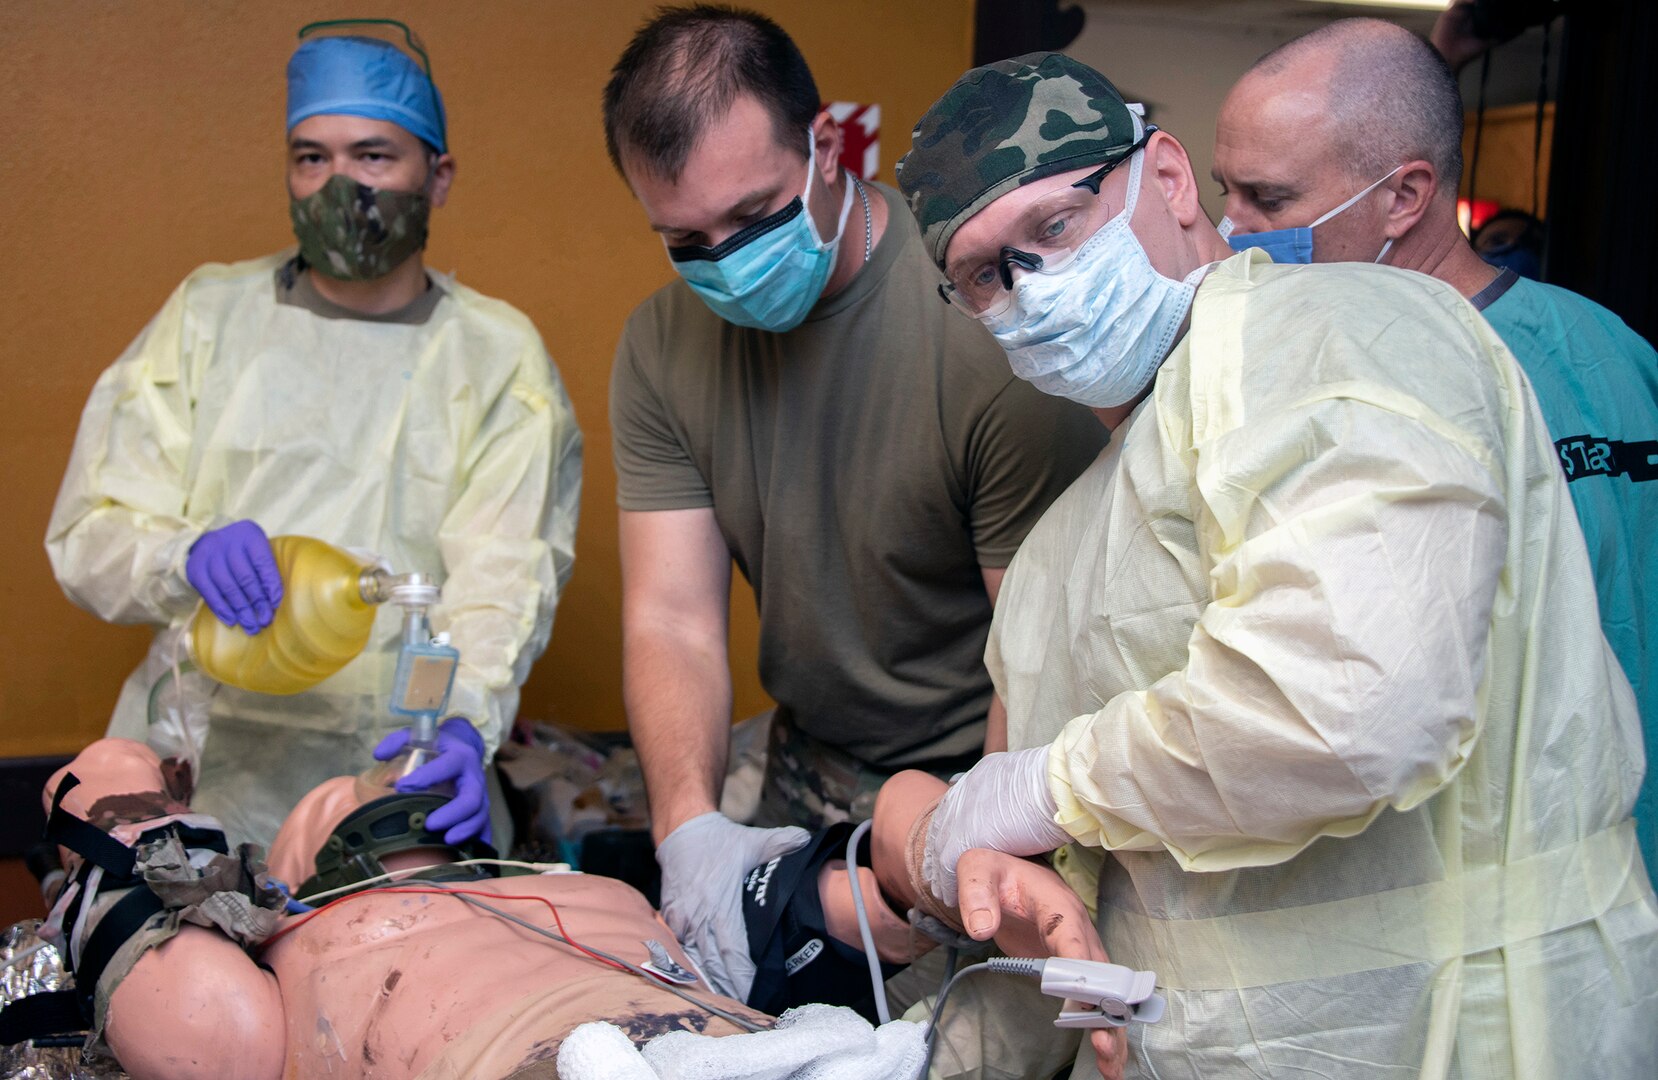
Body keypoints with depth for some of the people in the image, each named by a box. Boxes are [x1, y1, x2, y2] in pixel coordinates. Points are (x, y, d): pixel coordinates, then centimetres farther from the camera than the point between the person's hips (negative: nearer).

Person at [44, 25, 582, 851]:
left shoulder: (499, 355, 6)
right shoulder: (208, 314, 10)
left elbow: (506, 574, -6)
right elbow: (86, 535, 5)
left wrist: (464, 720, -26)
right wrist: (186, 556, -18)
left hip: (400, 778, 0)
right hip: (201, 763, 1)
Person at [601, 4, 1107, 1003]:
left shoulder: (989, 329, -24)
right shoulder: (663, 346, -6)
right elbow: (672, 620, -9)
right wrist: (689, 823, -25)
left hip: (979, 778, -4)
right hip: (810, 783, 5)